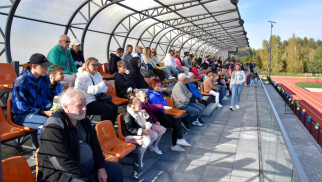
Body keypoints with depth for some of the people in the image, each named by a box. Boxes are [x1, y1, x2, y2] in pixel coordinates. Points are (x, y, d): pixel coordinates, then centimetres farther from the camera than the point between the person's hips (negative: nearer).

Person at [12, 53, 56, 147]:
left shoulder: (44, 78, 4)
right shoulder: (21, 81, -14)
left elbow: (51, 97, 11)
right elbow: (22, 106, -16)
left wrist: (52, 85, -7)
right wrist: (43, 112, -22)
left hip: (41, 111, 6)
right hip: (22, 115, -6)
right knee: (45, 122, -34)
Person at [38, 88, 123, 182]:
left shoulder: (82, 119, 5)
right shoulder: (53, 127, -21)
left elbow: (94, 144, 12)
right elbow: (64, 162, -24)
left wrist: (101, 168, 3)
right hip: (62, 173, -8)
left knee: (117, 168, 12)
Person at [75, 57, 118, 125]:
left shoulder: (97, 74, 16)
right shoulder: (82, 77, -10)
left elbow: (104, 88, 17)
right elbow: (92, 91, -20)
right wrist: (103, 83, -10)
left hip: (97, 99, 8)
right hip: (87, 103, -8)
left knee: (114, 107, -14)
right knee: (108, 108, -26)